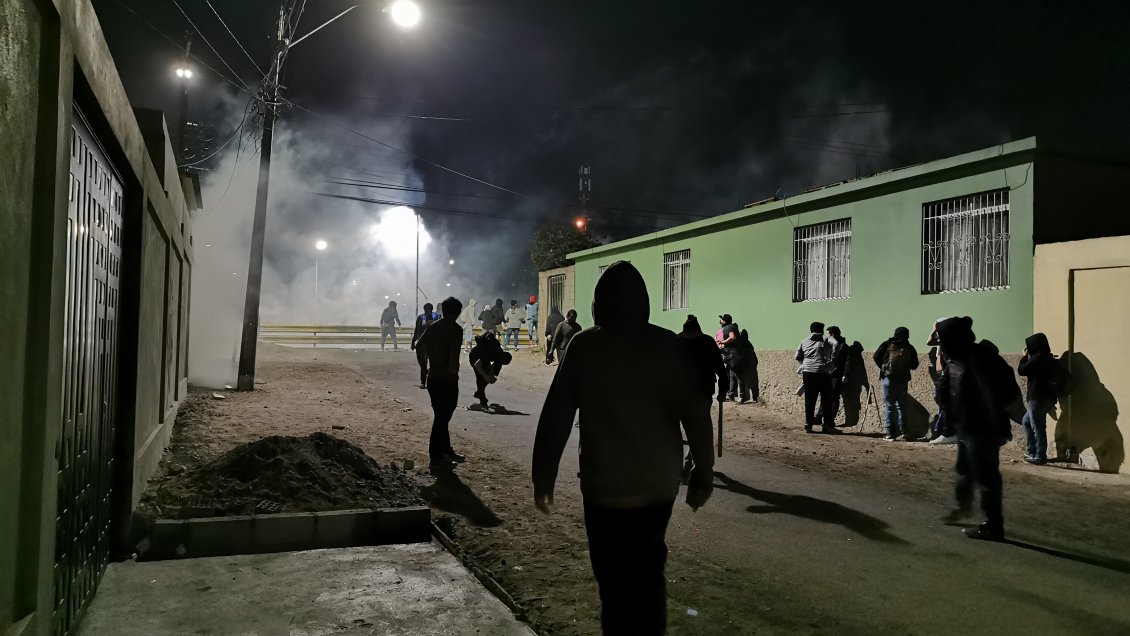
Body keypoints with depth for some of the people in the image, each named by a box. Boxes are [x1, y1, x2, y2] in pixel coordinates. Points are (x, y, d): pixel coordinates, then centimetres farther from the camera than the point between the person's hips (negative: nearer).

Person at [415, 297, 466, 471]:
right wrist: (453, 372, -11)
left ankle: (447, 450, 29)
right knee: (442, 418, -1)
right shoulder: (455, 329, -13)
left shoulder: (432, 327, 8)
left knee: (441, 416, 18)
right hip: (447, 380, -7)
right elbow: (454, 354, -23)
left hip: (433, 377, 8)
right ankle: (436, 458, 3)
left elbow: (419, 347, 10)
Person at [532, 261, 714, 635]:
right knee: (649, 571, 24)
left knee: (616, 581, 9)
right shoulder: (669, 346, -3)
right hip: (659, 484, 3)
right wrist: (703, 475, 2)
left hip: (605, 486, -2)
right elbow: (695, 416, -7)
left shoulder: (584, 347, -6)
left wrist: (543, 479, 0)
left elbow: (555, 418, -7)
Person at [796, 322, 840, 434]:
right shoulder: (825, 339, 4)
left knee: (809, 400, 8)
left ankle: (808, 425, 8)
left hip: (807, 373, 3)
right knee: (826, 400, 4)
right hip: (823, 373, -3)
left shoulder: (804, 341, 14)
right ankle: (827, 426, 4)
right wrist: (831, 360, -6)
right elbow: (836, 344, -14)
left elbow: (798, 357, 11)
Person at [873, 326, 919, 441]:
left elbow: (876, 357, -1)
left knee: (889, 406, 1)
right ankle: (903, 431, 12)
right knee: (902, 406, 14)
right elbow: (914, 365, 7)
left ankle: (890, 434, -3)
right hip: (903, 380, 2)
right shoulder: (909, 348, 5)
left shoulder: (887, 344, 2)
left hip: (888, 378, -2)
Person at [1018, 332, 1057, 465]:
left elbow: (1021, 370, -11)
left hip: (1037, 398, -10)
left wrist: (1024, 356, 2)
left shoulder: (1037, 357, -15)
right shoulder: (1048, 358, 13)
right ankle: (1032, 452, 24)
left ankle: (1040, 456, -1)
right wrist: (1027, 357, 16)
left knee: (1038, 427, -4)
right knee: (1026, 421, 22)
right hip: (1048, 397, 10)